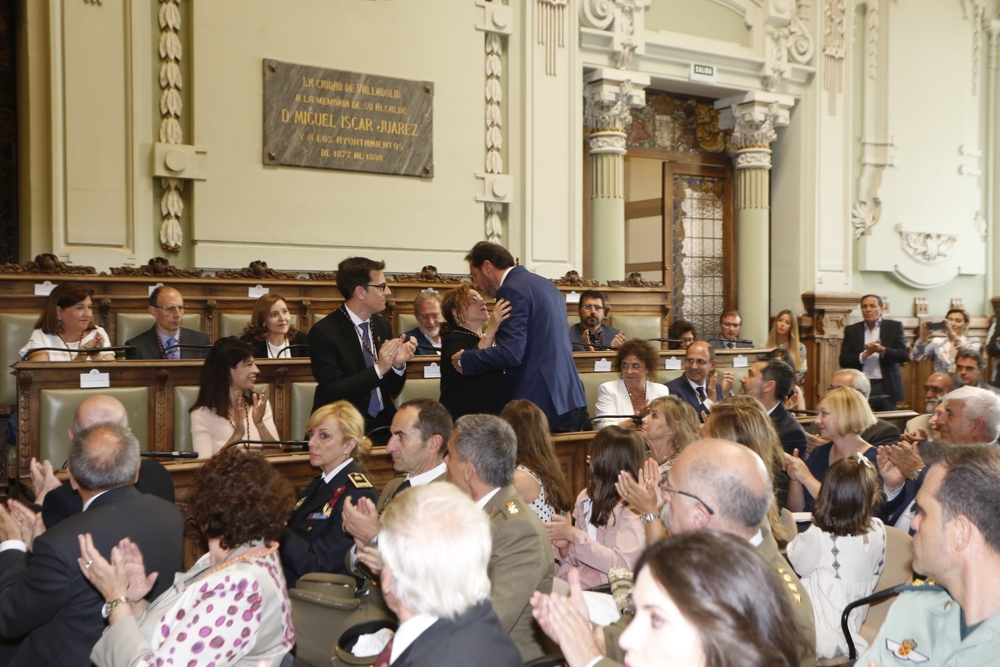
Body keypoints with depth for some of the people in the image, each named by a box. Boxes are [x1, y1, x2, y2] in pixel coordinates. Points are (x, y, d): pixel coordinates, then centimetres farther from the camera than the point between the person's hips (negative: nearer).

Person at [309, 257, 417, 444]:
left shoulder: (383, 325, 9)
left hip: (383, 424, 6)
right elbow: (331, 391, -15)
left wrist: (398, 364, -7)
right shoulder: (323, 331, -10)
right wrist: (378, 369, -19)